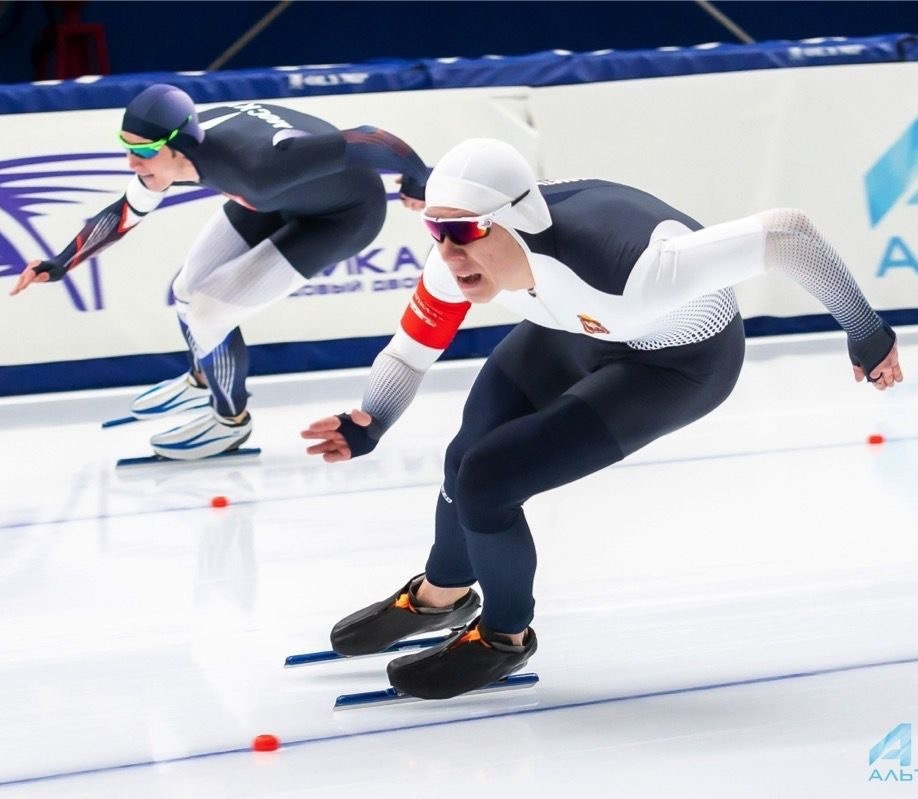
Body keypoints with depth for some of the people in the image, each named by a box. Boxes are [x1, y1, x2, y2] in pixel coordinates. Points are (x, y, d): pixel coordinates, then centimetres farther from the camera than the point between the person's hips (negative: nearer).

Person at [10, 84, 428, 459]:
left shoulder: (251, 164, -41)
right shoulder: (171, 150, -18)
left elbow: (361, 141, -40)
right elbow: (125, 212, 2)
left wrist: (418, 180, -26)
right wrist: (60, 264, -1)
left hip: (342, 211, -7)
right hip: (283, 194, 7)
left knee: (208, 313, -9)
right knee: (189, 290, 13)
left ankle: (231, 421, 20)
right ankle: (204, 379, 46)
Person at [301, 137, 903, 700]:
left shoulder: (622, 266, -43)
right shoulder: (462, 258, -25)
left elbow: (785, 233, -37)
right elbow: (408, 354, -9)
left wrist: (866, 331, -27)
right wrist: (368, 427, -27)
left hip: (680, 363, -6)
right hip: (577, 328, 6)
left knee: (485, 482, -13)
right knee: (470, 459, 11)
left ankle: (504, 636, 16)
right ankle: (441, 595, 44)